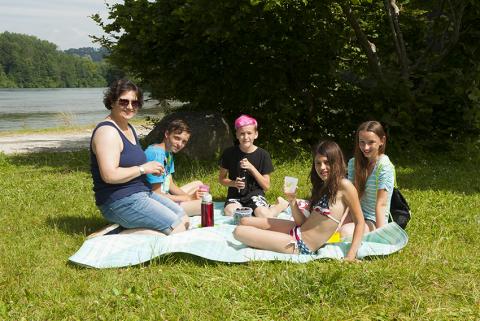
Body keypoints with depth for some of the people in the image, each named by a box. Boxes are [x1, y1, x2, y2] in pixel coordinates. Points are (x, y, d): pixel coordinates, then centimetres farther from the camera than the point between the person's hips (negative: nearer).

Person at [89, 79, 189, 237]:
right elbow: (109, 175, -26)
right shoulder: (107, 131, -16)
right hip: (119, 202, -10)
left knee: (184, 219, 5)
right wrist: (143, 169, -16)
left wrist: (152, 169, 7)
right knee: (176, 228, -15)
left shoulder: (129, 128, 15)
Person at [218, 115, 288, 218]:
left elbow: (266, 186, -3)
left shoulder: (263, 155, -3)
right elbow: (221, 179, 9)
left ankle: (280, 205, 2)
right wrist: (234, 183, -13)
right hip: (235, 195, 1)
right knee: (230, 212, -32)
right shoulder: (229, 153, -1)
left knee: (264, 215, -31)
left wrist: (252, 168, -16)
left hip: (255, 194, -1)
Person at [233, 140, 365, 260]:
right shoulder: (321, 186, 11)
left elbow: (360, 222, -13)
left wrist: (350, 256, -21)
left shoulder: (344, 185, -14)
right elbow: (302, 222, 7)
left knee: (239, 232, -6)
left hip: (301, 246, -8)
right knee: (244, 221, 14)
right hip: (297, 231, 8)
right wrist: (292, 201, -9)